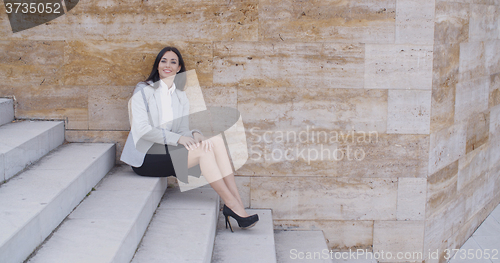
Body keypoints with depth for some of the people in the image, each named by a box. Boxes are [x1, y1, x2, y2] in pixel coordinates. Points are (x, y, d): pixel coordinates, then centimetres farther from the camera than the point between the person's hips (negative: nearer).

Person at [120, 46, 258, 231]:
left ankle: (236, 202, -27)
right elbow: (142, 129, -13)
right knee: (203, 151, -27)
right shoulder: (143, 91, -2)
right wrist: (178, 138, -23)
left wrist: (194, 135, -17)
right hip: (146, 158, -5)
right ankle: (232, 205, -24)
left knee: (217, 142, -20)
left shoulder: (181, 96, 15)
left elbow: (183, 129, 8)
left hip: (169, 152, 6)